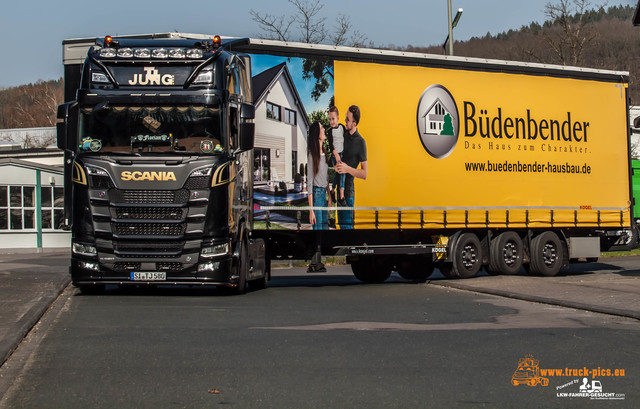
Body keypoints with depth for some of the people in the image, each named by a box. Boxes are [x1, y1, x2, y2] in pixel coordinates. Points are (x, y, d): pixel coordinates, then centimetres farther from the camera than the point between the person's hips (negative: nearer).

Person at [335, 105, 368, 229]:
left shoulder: (360, 142, -11)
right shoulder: (344, 135, 10)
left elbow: (364, 174, -11)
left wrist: (347, 169, -21)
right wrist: (336, 165, 0)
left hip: (348, 190, -7)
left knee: (347, 225, -8)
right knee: (341, 224, 12)